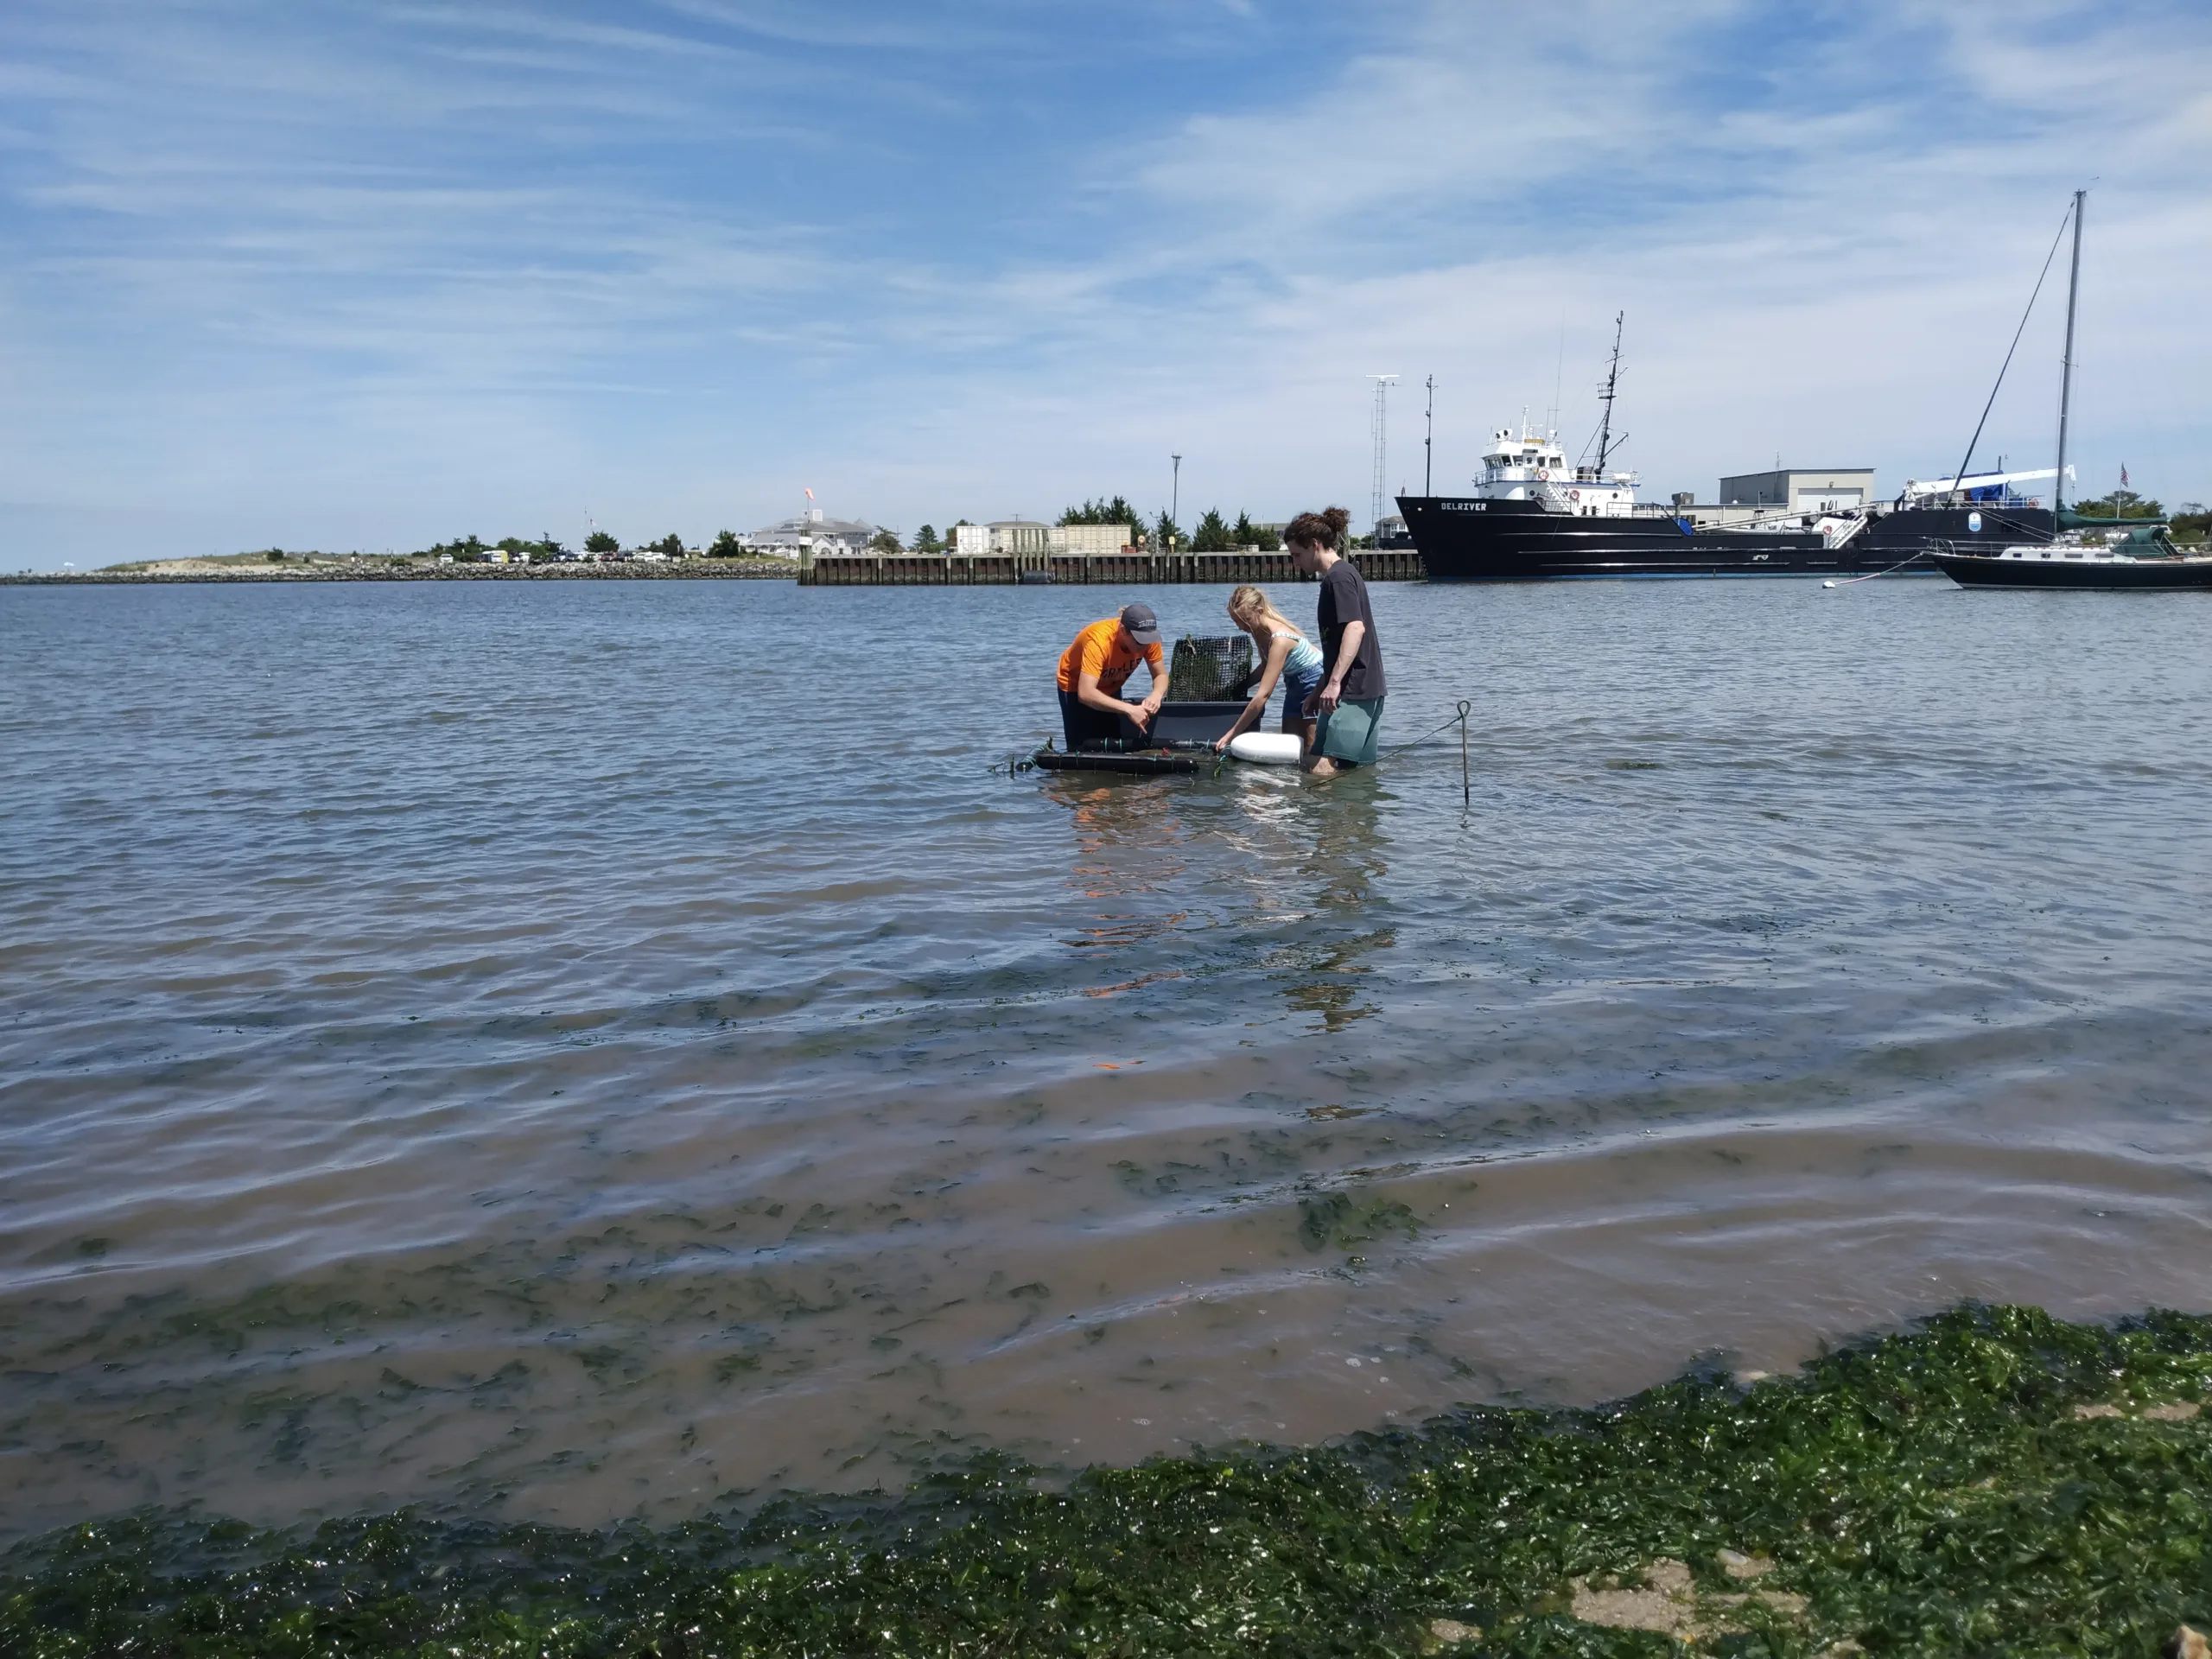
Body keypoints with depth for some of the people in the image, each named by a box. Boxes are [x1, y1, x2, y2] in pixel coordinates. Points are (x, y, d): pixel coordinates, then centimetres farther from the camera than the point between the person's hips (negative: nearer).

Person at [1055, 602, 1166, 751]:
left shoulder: (1148, 637, -25)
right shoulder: (1099, 641, -40)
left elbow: (1161, 675, -15)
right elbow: (1085, 694, -47)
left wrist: (1156, 695, -38)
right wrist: (1129, 709, -53)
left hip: (1111, 687, 5)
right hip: (1076, 686, -5)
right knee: (1084, 748, -9)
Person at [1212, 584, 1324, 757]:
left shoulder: (1279, 639, -33)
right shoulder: (1259, 630, -7)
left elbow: (1263, 695, -37)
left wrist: (1232, 733, -37)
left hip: (1316, 682, -9)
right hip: (1295, 681, 9)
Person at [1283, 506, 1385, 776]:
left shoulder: (1339, 577, -10)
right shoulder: (1342, 575, 22)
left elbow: (1355, 627, -24)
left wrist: (1334, 682, -29)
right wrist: (1320, 690, 29)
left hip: (1352, 691, -11)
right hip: (1367, 691, 11)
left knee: (1321, 768, -18)